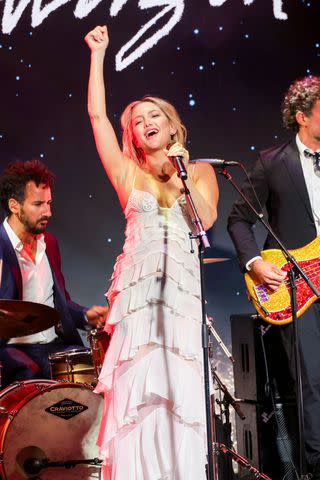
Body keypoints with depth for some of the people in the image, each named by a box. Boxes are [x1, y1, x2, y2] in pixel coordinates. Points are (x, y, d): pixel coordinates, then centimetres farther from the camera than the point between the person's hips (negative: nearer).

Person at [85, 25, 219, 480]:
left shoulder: (201, 172, 14)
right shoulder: (129, 173, 14)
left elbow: (206, 220, -2)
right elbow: (96, 115, 8)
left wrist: (185, 172, -3)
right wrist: (98, 55, 9)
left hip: (185, 288, 0)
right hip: (138, 288, 0)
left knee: (184, 392, -7)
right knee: (138, 392, -8)